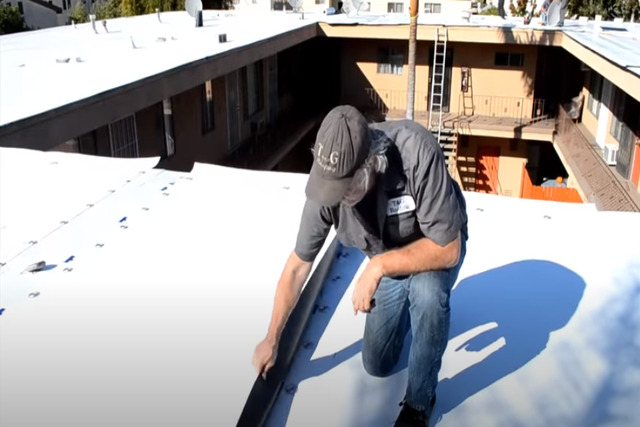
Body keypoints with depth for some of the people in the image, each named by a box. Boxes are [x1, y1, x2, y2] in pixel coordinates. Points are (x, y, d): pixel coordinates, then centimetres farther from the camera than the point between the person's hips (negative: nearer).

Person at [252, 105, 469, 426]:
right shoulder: (329, 178, -28)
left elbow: (447, 250, -35)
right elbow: (298, 266, -16)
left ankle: (419, 401, -13)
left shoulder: (417, 153, -41)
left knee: (427, 291, -38)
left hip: (437, 248, -3)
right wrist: (271, 339, -8)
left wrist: (379, 265, -42)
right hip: (389, 261, 4)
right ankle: (411, 305, 37)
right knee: (377, 365, 8)